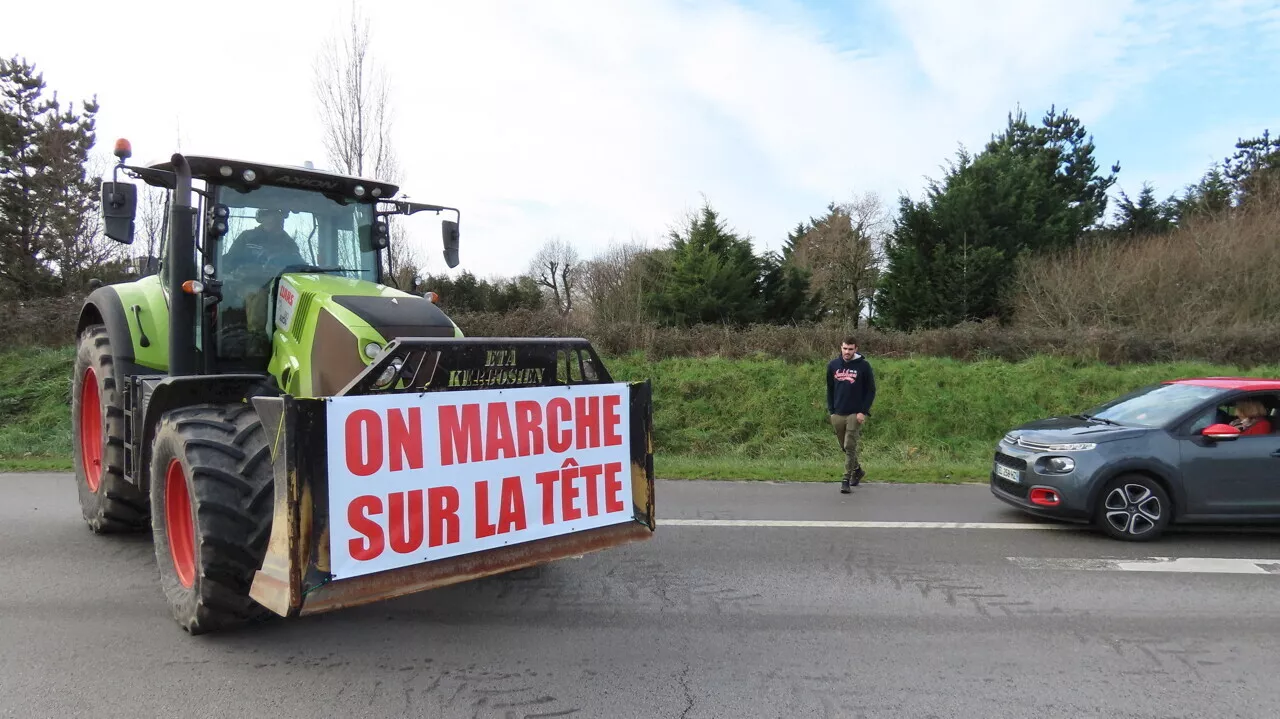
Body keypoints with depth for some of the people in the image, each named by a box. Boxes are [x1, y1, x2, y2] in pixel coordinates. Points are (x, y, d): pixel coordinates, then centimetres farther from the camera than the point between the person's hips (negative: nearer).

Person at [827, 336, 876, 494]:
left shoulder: (864, 366, -5)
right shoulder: (833, 365, 4)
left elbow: (871, 390, -2)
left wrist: (864, 412, -10)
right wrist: (831, 411, 6)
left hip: (856, 414, -4)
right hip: (837, 414, 4)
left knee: (850, 447, -8)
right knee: (845, 447, 13)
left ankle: (846, 480, -1)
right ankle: (857, 470, 35)